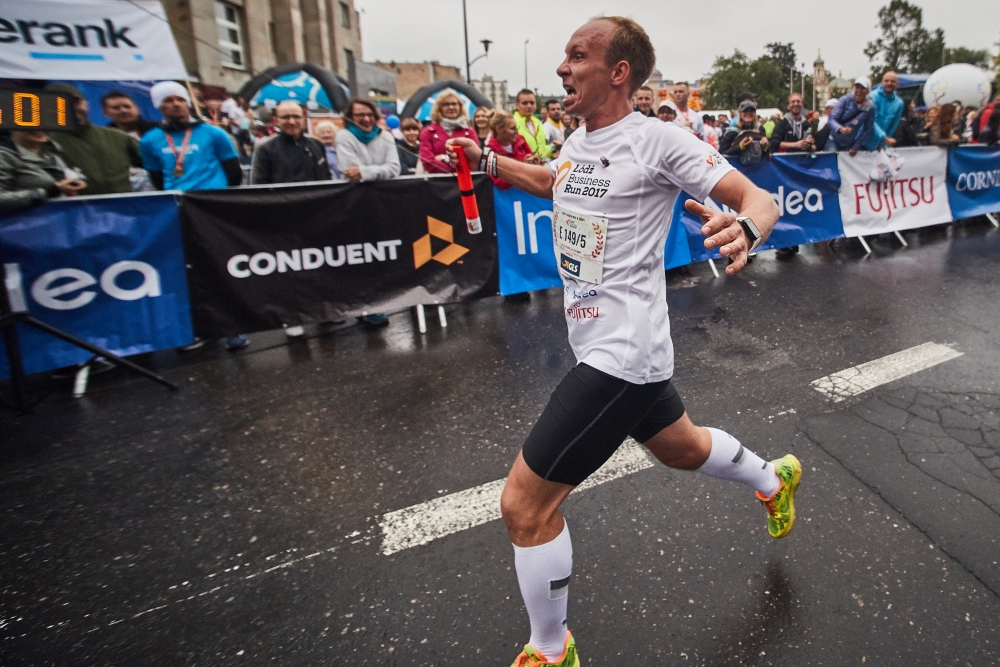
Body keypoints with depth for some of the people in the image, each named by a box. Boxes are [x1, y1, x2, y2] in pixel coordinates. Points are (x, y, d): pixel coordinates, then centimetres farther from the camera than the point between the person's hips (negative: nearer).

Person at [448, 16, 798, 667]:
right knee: (682, 447, 30)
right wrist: (486, 158, 19)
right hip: (612, 346, 9)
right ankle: (775, 478, 60)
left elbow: (760, 199, -14)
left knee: (525, 505, -5)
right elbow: (549, 181, 31)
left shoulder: (657, 138, -13)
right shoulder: (579, 142, 10)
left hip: (620, 353, -9)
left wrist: (744, 232, -36)